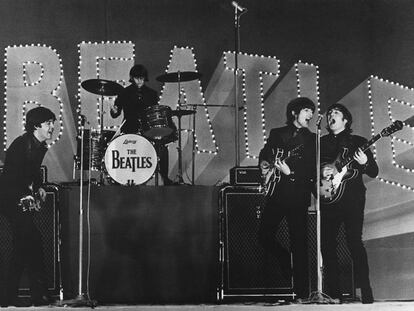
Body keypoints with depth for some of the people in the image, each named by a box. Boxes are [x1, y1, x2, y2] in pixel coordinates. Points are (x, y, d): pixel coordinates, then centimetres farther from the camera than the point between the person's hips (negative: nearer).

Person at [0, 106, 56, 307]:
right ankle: (40, 296, -12)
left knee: (23, 248, 11)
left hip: (25, 200, 10)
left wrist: (39, 188, 6)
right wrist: (26, 197, -25)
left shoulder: (40, 147, 10)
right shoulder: (21, 144, -18)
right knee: (34, 243, -15)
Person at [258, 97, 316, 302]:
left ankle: (301, 292, 0)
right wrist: (264, 164, 1)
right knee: (264, 236, 1)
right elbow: (265, 154, 23)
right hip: (275, 193, 3)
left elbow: (312, 172, -2)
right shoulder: (276, 134, 13)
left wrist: (290, 173, -15)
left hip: (297, 195, -3)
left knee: (299, 244, -4)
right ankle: (286, 262, 20)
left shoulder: (312, 140, 6)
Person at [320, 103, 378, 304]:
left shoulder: (358, 142, 9)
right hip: (328, 198, 3)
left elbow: (374, 172, 5)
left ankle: (366, 293, -11)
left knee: (355, 242, -13)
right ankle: (333, 293, 8)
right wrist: (320, 173, -6)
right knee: (327, 244, 0)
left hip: (352, 198, -3)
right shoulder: (321, 142, 16)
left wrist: (364, 163, -16)